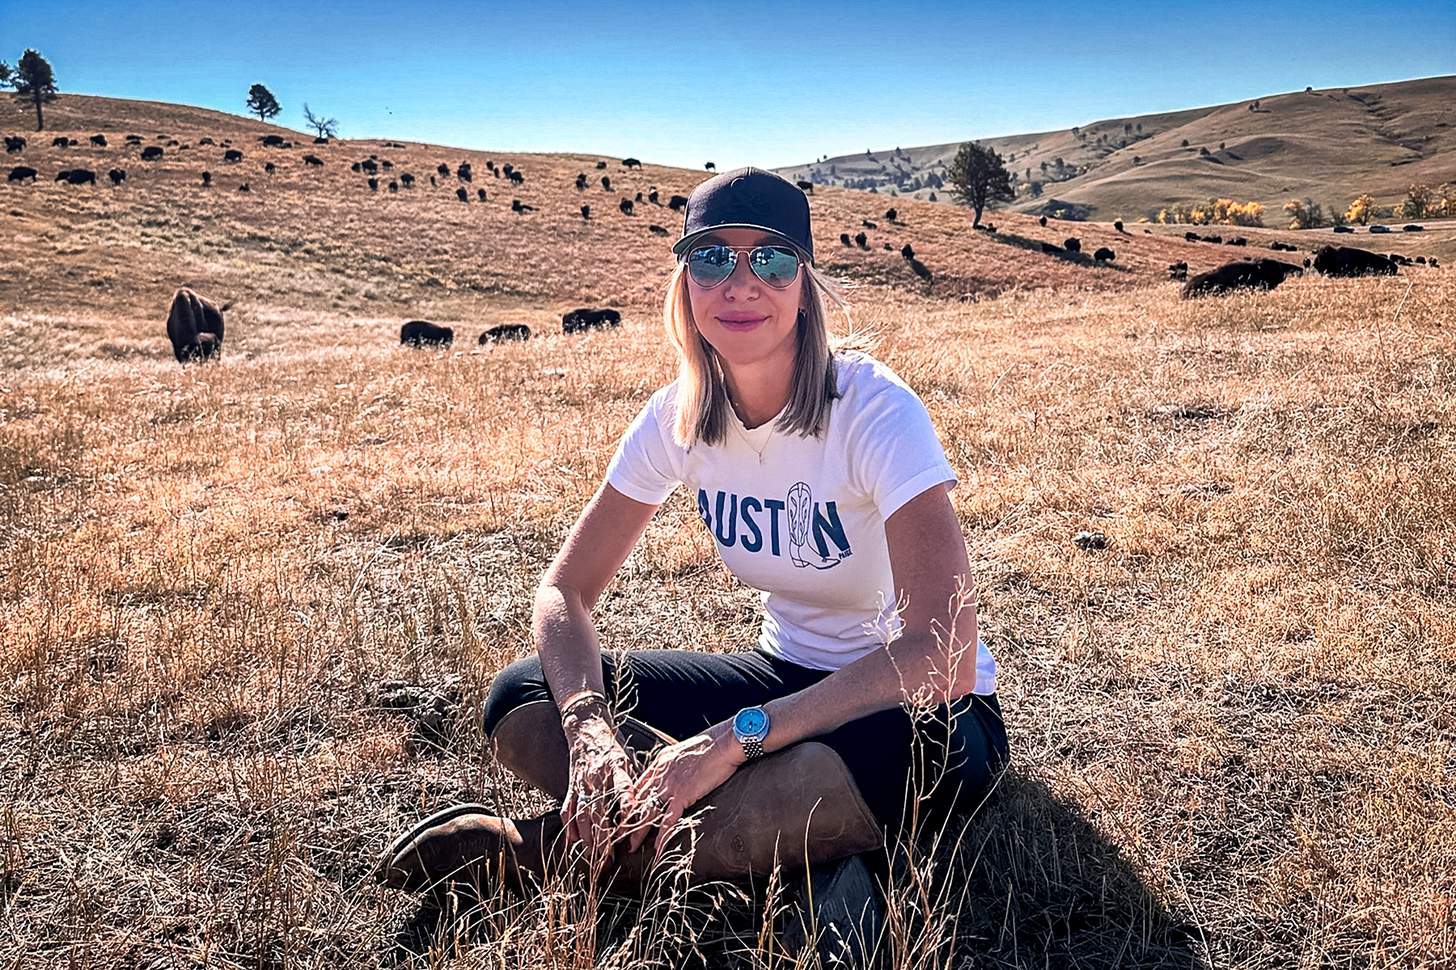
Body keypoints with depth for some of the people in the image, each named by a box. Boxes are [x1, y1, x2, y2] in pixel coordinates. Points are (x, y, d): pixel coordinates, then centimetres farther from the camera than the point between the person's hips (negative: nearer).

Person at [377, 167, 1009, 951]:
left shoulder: (873, 409, -23)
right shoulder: (681, 417, -8)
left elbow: (943, 656, -32)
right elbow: (565, 590, -5)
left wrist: (736, 737, -36)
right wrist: (589, 727, -24)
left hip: (917, 709, -4)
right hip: (786, 673, 5)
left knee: (878, 757, -42)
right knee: (520, 702, -11)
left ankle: (543, 851, -23)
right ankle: (799, 850, -20)